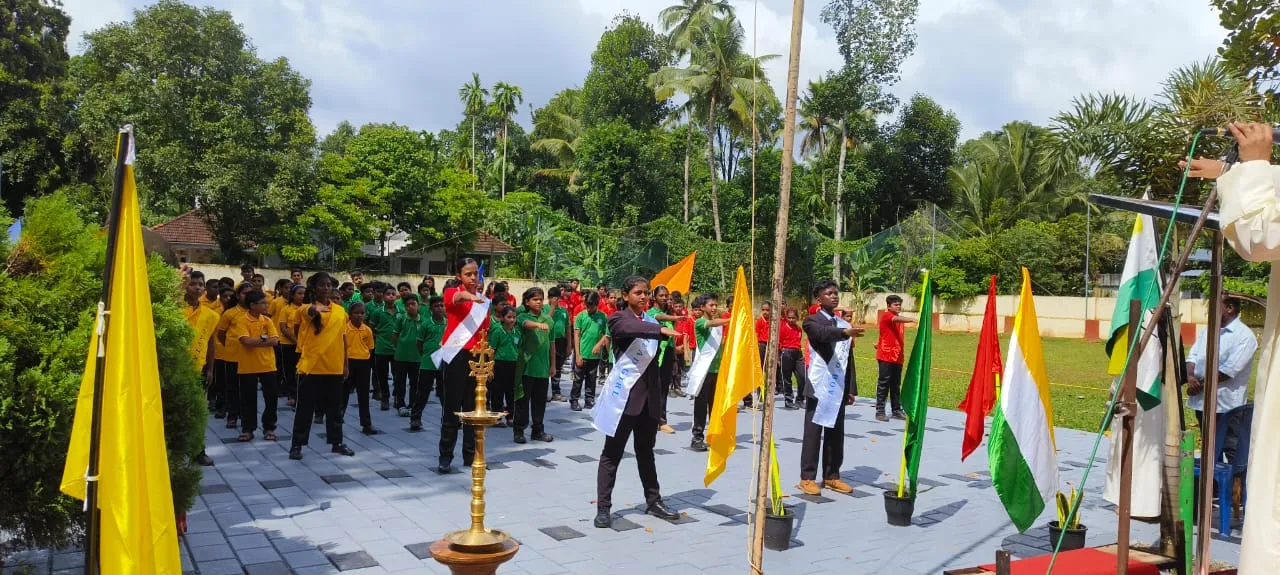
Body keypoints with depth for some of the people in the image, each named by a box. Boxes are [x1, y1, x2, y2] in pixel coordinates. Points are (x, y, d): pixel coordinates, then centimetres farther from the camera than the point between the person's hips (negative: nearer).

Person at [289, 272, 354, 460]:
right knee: (305, 407, 3)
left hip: (334, 367, 4)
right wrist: (315, 309, -58)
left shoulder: (340, 310, 7)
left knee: (334, 407, 13)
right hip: (311, 366, -4)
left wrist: (346, 365, 11)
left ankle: (337, 442, 24)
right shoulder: (308, 308, -6)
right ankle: (297, 445, 12)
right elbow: (310, 311, -33)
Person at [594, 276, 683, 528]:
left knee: (646, 451, 17)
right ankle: (603, 507, 6)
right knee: (612, 453, 1)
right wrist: (661, 330, -43)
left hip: (649, 392, 6)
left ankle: (653, 501, 26)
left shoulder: (652, 321, 13)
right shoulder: (618, 318, -5)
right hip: (625, 392, -6)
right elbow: (632, 328, -28)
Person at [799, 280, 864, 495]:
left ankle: (831, 476, 19)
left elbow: (847, 359, 18)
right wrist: (845, 332, -48)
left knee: (835, 434, 10)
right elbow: (824, 333, -29)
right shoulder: (812, 321, -5)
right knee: (813, 433, -1)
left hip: (838, 388, 6)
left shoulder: (844, 324, 15)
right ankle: (808, 478, 5)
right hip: (819, 386, -6)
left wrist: (850, 388, 14)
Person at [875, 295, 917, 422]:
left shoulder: (899, 319, 17)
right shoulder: (886, 315, -6)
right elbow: (897, 319, -28)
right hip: (886, 356, -7)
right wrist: (912, 319, -44)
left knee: (896, 385, 10)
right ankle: (880, 411, -2)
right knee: (883, 384, -5)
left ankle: (897, 410, 16)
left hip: (898, 357, 7)